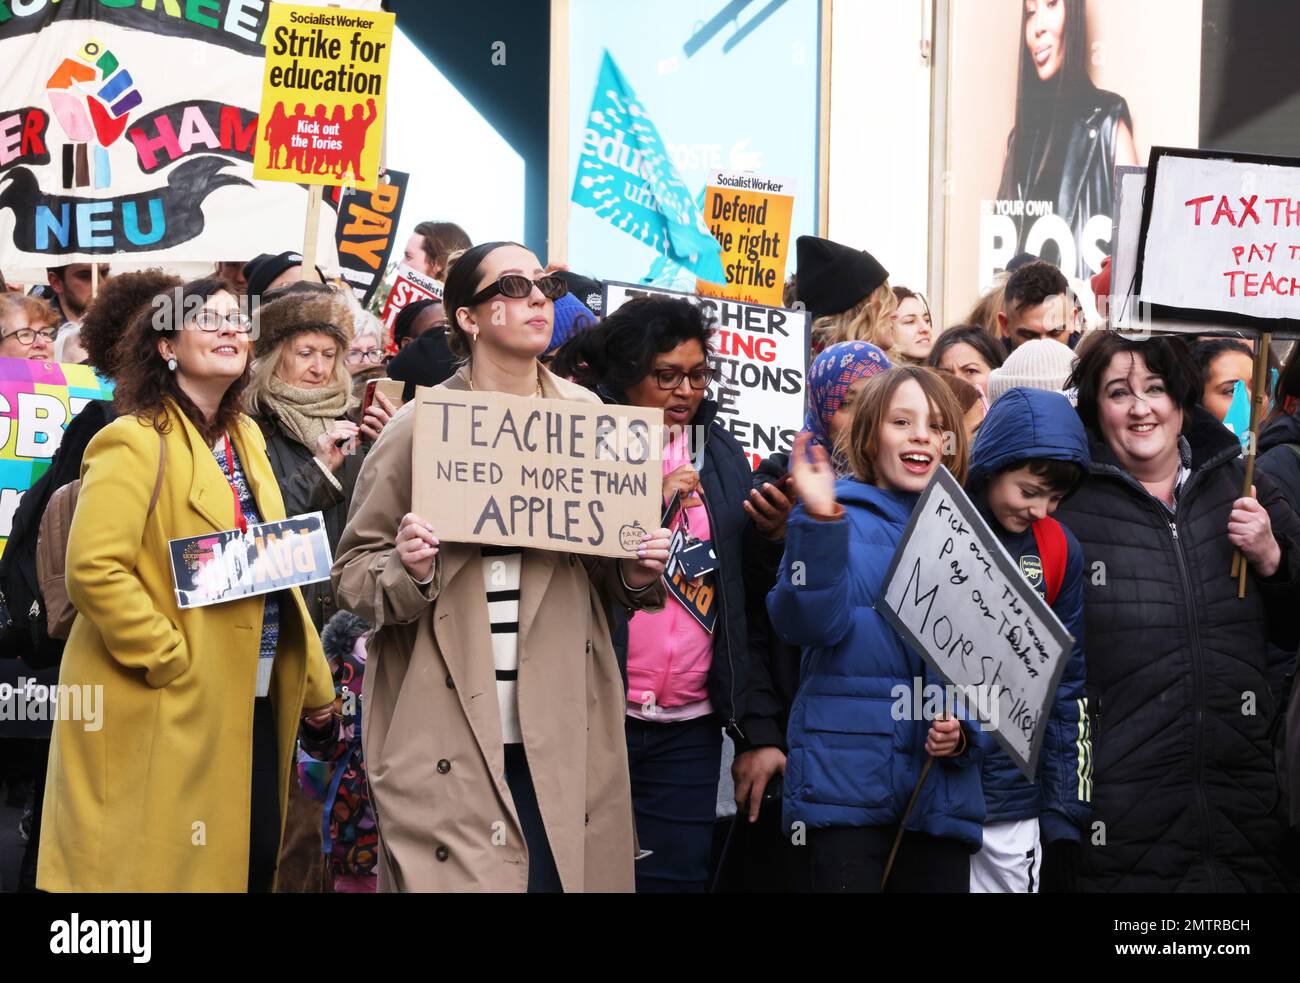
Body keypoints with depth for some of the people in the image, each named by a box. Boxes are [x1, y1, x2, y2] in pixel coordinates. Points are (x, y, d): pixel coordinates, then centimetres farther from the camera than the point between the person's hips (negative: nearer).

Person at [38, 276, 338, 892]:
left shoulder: (244, 437, 14)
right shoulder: (135, 443, -11)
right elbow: (94, 571, -21)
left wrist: (310, 678, 17)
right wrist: (174, 666, -21)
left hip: (250, 701, 8)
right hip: (163, 710, -8)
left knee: (255, 858, 9)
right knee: (162, 871, -2)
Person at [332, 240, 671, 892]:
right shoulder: (420, 426, 0)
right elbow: (350, 574, 4)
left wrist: (636, 577, -3)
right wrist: (408, 570, -17)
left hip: (564, 733, 3)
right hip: (445, 736, -3)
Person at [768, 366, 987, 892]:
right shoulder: (841, 516, 2)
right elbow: (812, 624, -14)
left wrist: (964, 733, -5)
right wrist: (820, 522, -26)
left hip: (943, 787, 4)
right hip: (847, 782, -4)